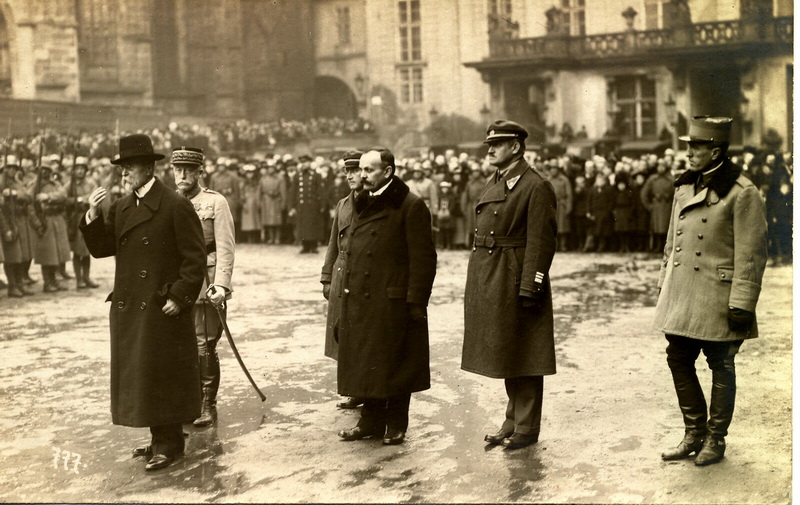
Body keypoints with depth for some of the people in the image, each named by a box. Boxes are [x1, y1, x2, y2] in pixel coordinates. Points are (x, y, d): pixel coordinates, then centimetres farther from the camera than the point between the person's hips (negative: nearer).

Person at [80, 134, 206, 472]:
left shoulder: (176, 207, -10)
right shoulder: (120, 208, 12)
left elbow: (195, 258, -11)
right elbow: (101, 249, 8)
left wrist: (179, 297, -15)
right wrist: (93, 215, -6)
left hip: (163, 309, -7)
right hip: (127, 308, 7)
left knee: (162, 374, -1)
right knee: (138, 375, 12)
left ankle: (168, 444, 10)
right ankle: (161, 439, 23)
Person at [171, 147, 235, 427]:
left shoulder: (216, 202, -2)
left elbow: (225, 249, -7)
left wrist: (221, 285, -17)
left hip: (204, 286, -4)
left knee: (204, 346, -2)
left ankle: (207, 405, 11)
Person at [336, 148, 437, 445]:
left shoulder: (411, 206, -9)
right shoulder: (363, 206, 15)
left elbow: (422, 258, -12)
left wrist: (416, 303, -15)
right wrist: (346, 293, 14)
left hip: (392, 303, -7)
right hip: (359, 303, 7)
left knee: (394, 365, 3)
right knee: (365, 364, 12)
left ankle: (396, 427, 16)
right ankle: (371, 423, 24)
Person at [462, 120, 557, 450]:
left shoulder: (536, 187, -12)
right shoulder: (494, 183, 14)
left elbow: (541, 241, -17)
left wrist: (530, 289, -21)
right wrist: (477, 285, 15)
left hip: (514, 282, -9)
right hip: (489, 283, 9)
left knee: (522, 358, 1)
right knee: (505, 356, 16)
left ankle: (526, 428, 12)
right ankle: (513, 423, 28)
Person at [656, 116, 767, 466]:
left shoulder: (742, 193, -12)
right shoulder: (684, 187, 10)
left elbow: (751, 253, -14)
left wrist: (742, 304, -16)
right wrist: (664, 284, 17)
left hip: (717, 300, -7)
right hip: (681, 298, 7)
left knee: (721, 369, 6)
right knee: (678, 360, 11)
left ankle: (715, 440, 20)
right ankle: (694, 433, 26)